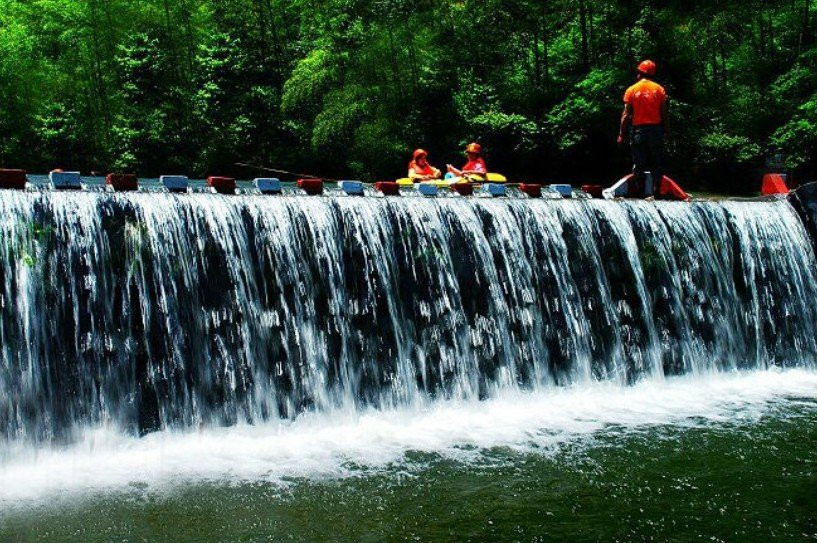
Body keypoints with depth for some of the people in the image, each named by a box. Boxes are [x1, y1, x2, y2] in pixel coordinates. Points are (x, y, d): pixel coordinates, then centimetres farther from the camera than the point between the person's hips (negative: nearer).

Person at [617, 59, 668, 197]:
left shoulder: (631, 90, -1)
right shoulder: (659, 89, 1)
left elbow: (626, 115, -4)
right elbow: (664, 113, -1)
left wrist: (621, 134, 0)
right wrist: (665, 130, 8)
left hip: (638, 129, -1)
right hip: (656, 128, 1)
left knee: (638, 163, 4)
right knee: (657, 162, 7)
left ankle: (639, 191, 3)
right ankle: (656, 190, 1)